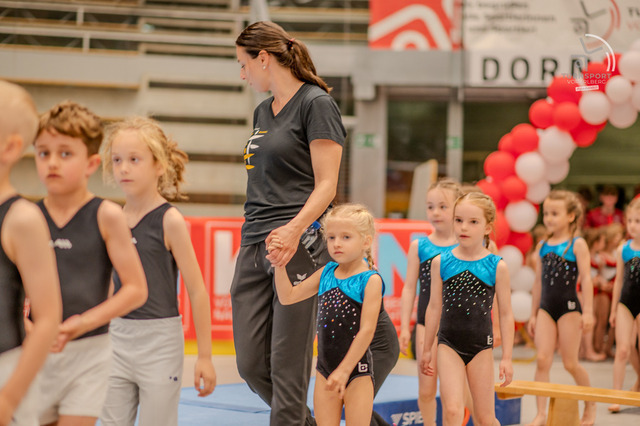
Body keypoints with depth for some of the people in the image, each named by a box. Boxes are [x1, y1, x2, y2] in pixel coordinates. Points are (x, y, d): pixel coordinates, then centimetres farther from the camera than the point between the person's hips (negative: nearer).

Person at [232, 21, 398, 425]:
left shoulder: (316, 103, -6)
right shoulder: (263, 111, 18)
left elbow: (326, 185, -13)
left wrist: (294, 229, -26)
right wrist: (254, 242, 19)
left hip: (298, 247, -8)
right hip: (254, 245, 8)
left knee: (288, 369, -5)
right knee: (251, 365, 6)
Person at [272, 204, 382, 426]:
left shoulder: (370, 280, -11)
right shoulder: (326, 273, 7)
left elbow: (367, 330, -15)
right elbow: (288, 297, 12)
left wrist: (344, 370, -18)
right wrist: (280, 264, -1)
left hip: (357, 370, -5)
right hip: (325, 368, 5)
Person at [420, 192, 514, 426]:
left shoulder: (496, 266, -4)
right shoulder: (441, 262, 0)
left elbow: (505, 314, 0)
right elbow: (434, 307, 8)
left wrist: (506, 358, -1)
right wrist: (426, 349, 12)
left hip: (481, 347, 0)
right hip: (449, 345, 0)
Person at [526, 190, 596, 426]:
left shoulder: (577, 244, -5)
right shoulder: (543, 246, 9)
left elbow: (586, 278, -9)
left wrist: (588, 311, -15)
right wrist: (533, 314, 14)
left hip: (569, 307, -4)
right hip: (546, 308, 4)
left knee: (570, 363, 3)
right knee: (542, 359, -8)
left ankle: (591, 405, 25)